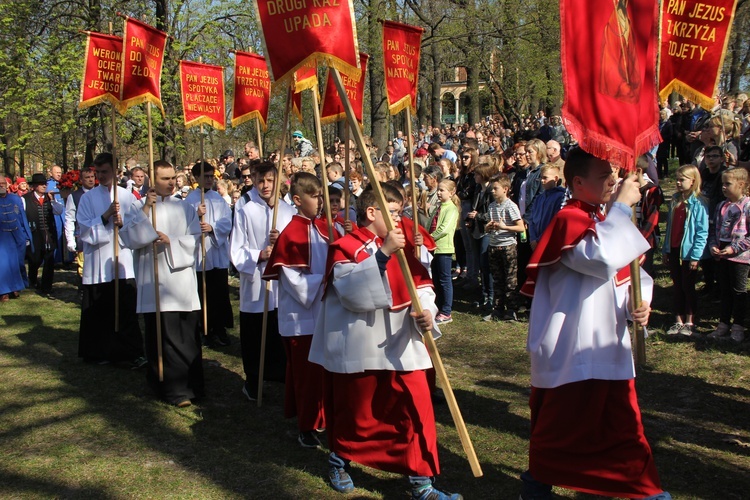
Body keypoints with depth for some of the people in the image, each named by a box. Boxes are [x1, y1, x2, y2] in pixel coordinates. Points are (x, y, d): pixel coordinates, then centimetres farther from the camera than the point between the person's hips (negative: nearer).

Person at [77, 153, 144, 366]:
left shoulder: (127, 196, 6)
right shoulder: (88, 197, 5)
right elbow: (84, 229, -3)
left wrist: (122, 223, -16)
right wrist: (106, 216, -16)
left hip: (123, 262, 0)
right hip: (97, 263, 0)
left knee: (127, 309, -2)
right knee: (98, 311, 6)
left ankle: (133, 352, 4)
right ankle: (100, 352, 19)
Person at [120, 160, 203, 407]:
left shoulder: (185, 208, 11)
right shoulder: (139, 207, 4)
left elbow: (194, 239, 4)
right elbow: (129, 239, -9)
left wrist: (170, 241, -10)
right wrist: (145, 210, -14)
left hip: (183, 280, 3)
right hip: (154, 283, -2)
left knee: (188, 336, 6)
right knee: (163, 337, -4)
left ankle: (191, 384, 18)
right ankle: (176, 389, 2)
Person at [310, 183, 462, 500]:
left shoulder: (401, 246, 10)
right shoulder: (345, 247, -9)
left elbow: (420, 284, 4)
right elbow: (354, 294, -25)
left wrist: (426, 311, -17)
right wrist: (383, 254, -32)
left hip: (401, 346, 5)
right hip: (360, 349, -4)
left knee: (416, 410, 0)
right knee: (355, 413, 12)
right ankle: (338, 460, 40)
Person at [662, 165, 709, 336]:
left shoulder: (698, 203, -12)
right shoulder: (675, 200, 7)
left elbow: (702, 232, -13)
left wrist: (695, 255, -16)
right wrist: (665, 250, 10)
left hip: (688, 252, -6)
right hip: (673, 250, 6)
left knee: (688, 287, 5)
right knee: (677, 287, 11)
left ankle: (689, 322, 17)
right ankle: (679, 321, 19)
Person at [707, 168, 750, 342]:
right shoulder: (721, 206, 9)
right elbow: (715, 230, 14)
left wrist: (734, 248, -19)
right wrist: (713, 246, -2)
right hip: (722, 255, 6)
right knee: (725, 291, 13)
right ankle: (723, 324, 20)